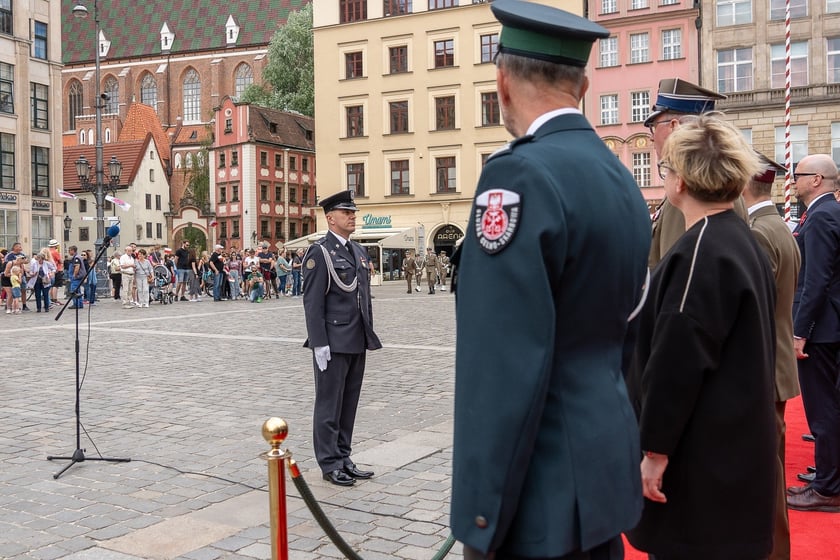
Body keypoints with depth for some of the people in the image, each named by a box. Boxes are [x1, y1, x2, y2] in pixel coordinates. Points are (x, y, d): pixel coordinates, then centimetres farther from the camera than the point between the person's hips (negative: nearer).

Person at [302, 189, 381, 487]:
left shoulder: (359, 251, 14)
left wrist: (369, 336, 14)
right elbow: (312, 302, -13)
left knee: (349, 403, 13)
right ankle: (330, 463, 12)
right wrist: (319, 344, -17)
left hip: (357, 342, 7)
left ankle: (343, 457, 22)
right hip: (333, 343, -7)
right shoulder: (319, 252, -9)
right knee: (329, 405, 3)